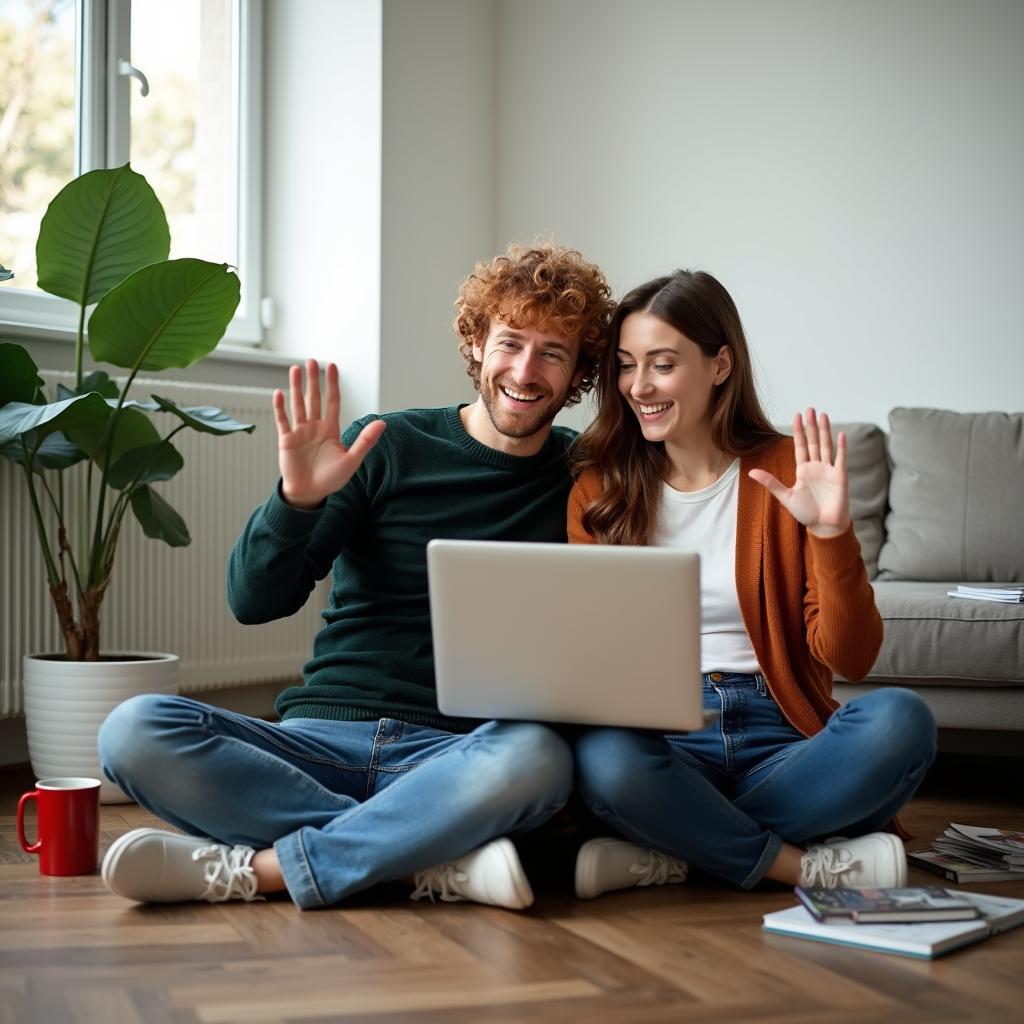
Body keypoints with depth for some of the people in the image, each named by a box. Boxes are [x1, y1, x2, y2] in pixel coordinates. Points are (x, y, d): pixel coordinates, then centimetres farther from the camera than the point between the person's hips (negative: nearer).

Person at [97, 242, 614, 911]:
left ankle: (251, 869, -25)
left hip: (454, 756, -1)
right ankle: (439, 862, -25)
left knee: (536, 758, -37)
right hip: (320, 737, 1)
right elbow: (255, 601, -1)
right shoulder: (390, 446, 4)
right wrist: (297, 499, -18)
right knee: (134, 732, -25)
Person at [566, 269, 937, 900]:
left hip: (778, 742, 1)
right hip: (660, 739, 0)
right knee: (604, 757, -35)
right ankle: (809, 865, -19)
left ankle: (675, 853, -21)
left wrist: (831, 533, -16)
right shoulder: (599, 491, 8)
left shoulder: (784, 475, 3)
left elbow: (849, 658, -2)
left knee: (900, 719, -30)